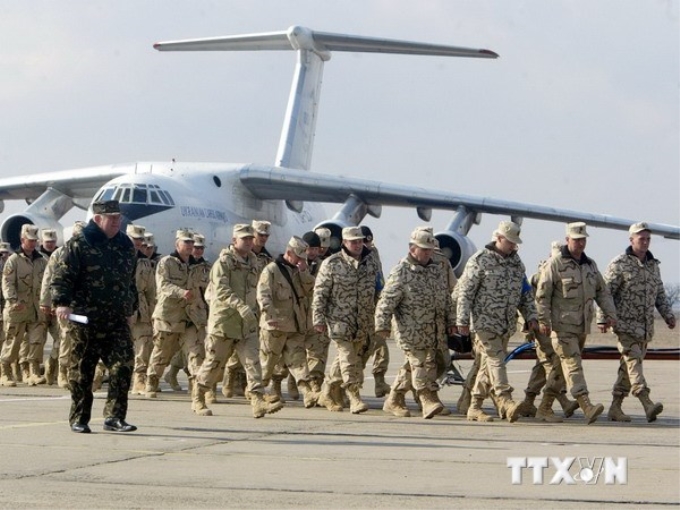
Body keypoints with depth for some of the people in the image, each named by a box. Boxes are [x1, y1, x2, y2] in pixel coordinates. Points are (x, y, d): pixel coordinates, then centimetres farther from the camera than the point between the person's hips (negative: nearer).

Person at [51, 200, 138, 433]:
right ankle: (79, 419, 15)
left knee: (124, 365, -8)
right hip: (86, 319, -4)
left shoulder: (125, 245, 13)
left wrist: (130, 309, 26)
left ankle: (114, 417, -5)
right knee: (82, 370, 4)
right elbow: (61, 276, -10)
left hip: (117, 320, 5)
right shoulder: (78, 244, -5)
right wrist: (62, 302, -23)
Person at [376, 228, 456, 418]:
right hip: (411, 330, -7)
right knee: (419, 363, -11)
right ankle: (429, 401, -13)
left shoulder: (436, 269, 13)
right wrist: (383, 326, -19)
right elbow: (386, 301, -13)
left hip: (433, 330, 7)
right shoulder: (401, 272, -9)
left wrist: (451, 321, 21)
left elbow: (446, 298, 23)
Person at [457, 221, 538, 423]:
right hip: (485, 321, -7)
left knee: (489, 364, 8)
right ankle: (506, 402, -25)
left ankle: (475, 407, 14)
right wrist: (462, 320, -11)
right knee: (496, 360, -16)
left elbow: (525, 291, 21)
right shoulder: (480, 260, -7)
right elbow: (465, 291, -8)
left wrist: (530, 315, 12)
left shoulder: (516, 261, 13)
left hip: (507, 323, 7)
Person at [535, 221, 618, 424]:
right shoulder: (555, 264, -7)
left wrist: (609, 313, 5)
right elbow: (542, 294, -9)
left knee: (568, 364, 12)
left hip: (583, 325, 7)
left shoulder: (590, 265, 13)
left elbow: (602, 291, 19)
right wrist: (544, 320, -15)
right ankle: (587, 407, -25)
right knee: (573, 364, -14)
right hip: (562, 325, -7)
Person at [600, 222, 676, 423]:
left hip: (645, 326, 7)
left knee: (628, 365, 8)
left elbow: (659, 293, 21)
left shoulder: (653, 265, 14)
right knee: (633, 360, -17)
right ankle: (648, 405, -30)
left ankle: (615, 408, 13)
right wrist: (603, 319, -15)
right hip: (626, 323, -7)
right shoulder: (619, 264, -6)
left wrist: (668, 314, 8)